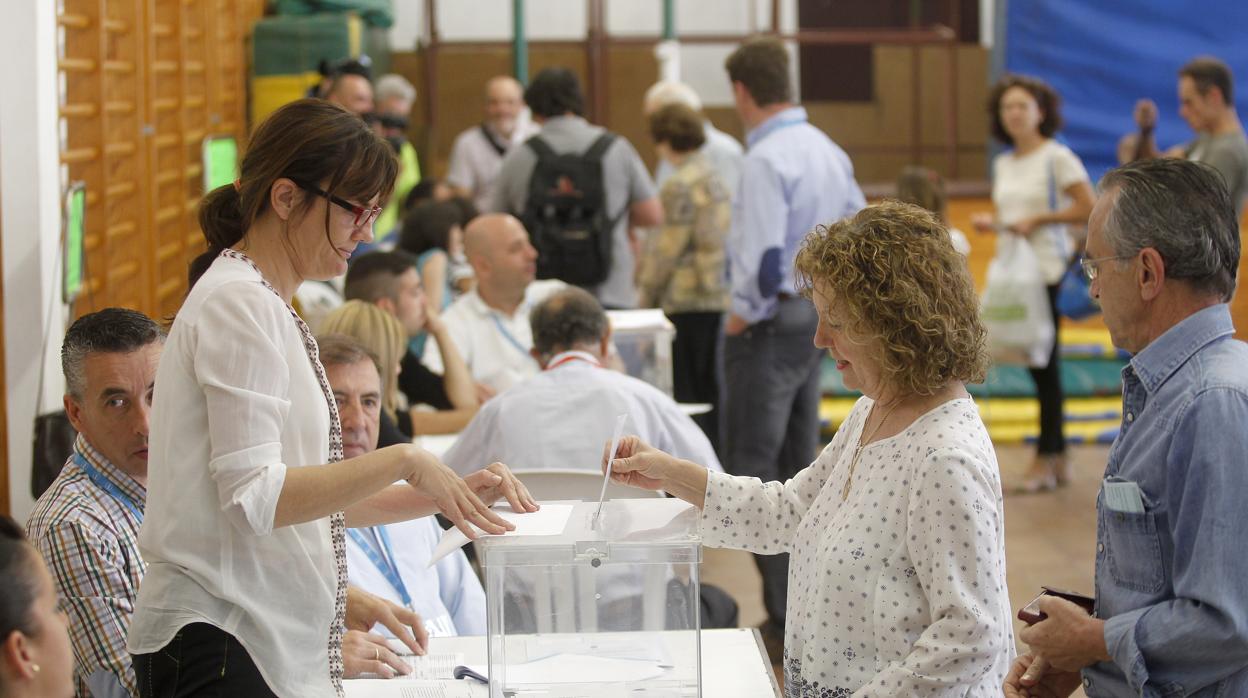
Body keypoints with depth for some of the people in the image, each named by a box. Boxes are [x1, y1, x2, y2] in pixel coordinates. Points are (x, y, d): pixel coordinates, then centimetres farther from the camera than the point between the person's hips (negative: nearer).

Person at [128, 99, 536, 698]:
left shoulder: (265, 305, 18)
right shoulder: (239, 305, -11)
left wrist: (447, 492, 7)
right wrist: (403, 462, -17)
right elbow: (255, 498, -19)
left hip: (274, 644, 9)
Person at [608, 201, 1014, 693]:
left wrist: (872, 694, -22)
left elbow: (972, 638, -23)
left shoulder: (947, 462, -22)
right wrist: (670, 474, 13)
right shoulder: (870, 413, 9)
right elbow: (793, 512, 19)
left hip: (883, 689, -9)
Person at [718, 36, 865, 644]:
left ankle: (785, 618, -4)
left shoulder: (766, 158, -20)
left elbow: (764, 258, -26)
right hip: (816, 315, 9)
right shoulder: (827, 150, 9)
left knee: (752, 469, -3)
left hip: (771, 321, -9)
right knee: (798, 463, 17)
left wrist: (743, 315, -11)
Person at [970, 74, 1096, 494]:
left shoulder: (1057, 158, -7)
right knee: (1038, 365, 9)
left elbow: (1088, 210, -11)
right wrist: (989, 223, -1)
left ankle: (1045, 460, -1)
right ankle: (1058, 459, 15)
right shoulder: (1002, 164, 13)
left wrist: (1039, 219, -15)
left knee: (1045, 362, -5)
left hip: (1049, 271, -7)